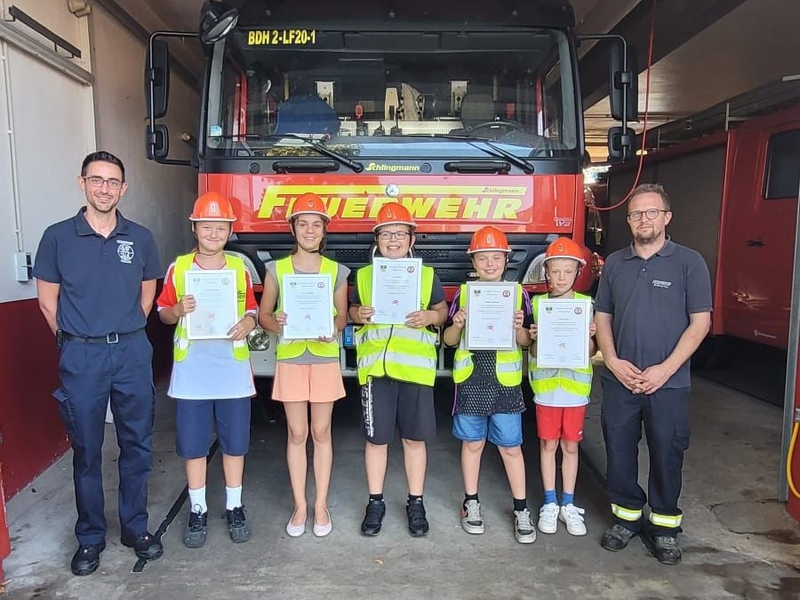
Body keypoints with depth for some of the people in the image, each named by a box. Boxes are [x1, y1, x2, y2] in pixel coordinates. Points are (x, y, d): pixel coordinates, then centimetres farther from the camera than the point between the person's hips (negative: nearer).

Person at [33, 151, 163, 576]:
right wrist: (72, 341, 6)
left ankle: (135, 528, 24)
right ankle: (90, 537, 23)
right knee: (86, 450, 8)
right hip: (81, 356, -1)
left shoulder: (140, 238, 4)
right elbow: (48, 300, 5)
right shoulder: (58, 237, -1)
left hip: (132, 352, 2)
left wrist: (125, 334, 9)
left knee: (137, 445, 9)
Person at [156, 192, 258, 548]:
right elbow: (163, 312, 8)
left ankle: (234, 508, 25)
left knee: (235, 442, 8)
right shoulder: (178, 268, 3)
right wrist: (178, 311, -15)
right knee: (192, 444, 8)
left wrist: (248, 324, -12)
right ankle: (197, 511, 25)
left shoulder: (240, 268, 5)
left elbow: (252, 309, 10)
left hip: (232, 370, 1)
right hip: (191, 372, 0)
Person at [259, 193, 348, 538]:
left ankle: (321, 505, 20)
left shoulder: (337, 271, 4)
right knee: (297, 434, 6)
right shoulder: (276, 269, 3)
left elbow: (342, 316, 6)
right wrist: (278, 323, -16)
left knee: (321, 433, 7)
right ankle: (300, 506, 20)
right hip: (290, 359, 0)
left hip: (325, 359, 0)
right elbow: (263, 315, 6)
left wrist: (332, 327, -16)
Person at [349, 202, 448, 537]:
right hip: (375, 367, 1)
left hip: (415, 367, 0)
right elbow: (351, 311, 16)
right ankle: (375, 503, 26)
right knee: (376, 438, 9)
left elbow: (442, 311, 12)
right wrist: (358, 314, -7)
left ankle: (415, 503, 26)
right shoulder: (363, 276, 8)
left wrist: (430, 316, -9)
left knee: (414, 438, 9)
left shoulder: (427, 276, 6)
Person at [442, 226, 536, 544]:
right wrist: (457, 325, -16)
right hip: (471, 379, 1)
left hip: (505, 379, 0)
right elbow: (449, 340, 5)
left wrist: (519, 328, -16)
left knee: (511, 446, 6)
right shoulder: (463, 293, 3)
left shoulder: (518, 292, 2)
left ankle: (521, 509, 20)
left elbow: (526, 341, 5)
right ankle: (471, 503, 27)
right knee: (472, 442, 11)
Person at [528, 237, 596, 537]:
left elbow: (591, 353, 4)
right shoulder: (537, 304, -1)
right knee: (548, 444, 8)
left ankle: (568, 505, 24)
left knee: (570, 446, 10)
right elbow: (530, 349, 2)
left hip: (576, 385, 1)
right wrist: (532, 338, -19)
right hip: (546, 385, 0)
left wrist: (590, 337, -16)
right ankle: (550, 504, 22)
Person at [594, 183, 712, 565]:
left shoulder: (689, 262, -3)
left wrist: (666, 369, -13)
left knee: (667, 454, 7)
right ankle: (626, 516, 28)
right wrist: (613, 361, -5)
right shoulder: (614, 263, 7)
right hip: (619, 380, 3)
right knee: (618, 451, 10)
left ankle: (664, 526, 25)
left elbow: (700, 322, -5)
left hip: (669, 382, -3)